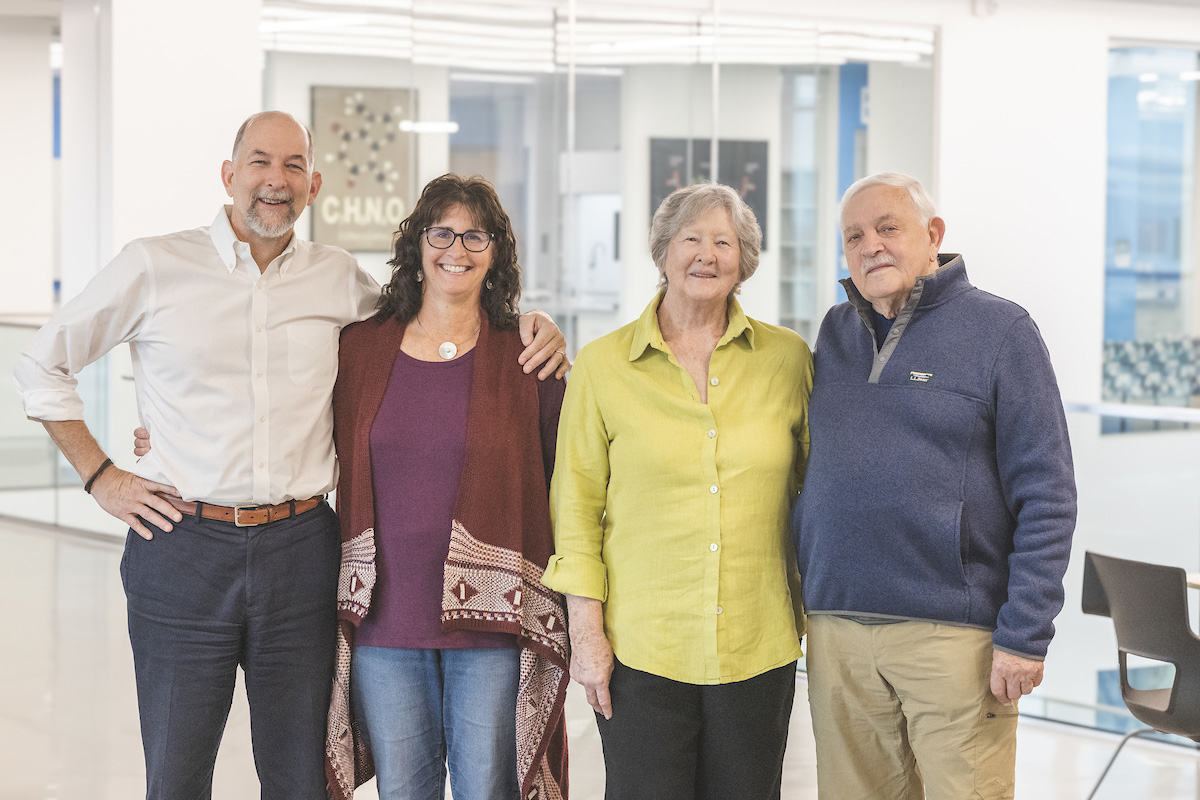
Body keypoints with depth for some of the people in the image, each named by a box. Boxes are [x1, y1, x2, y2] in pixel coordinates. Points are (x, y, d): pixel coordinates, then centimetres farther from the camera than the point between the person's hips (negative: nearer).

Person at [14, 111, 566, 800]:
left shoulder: (339, 279, 7)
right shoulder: (156, 267, 0)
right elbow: (42, 365, 10)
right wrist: (101, 477, 3)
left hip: (300, 554, 2)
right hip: (183, 549, -2)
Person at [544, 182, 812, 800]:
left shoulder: (787, 358, 5)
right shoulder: (602, 366, 1)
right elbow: (576, 510, 2)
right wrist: (586, 634, -3)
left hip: (757, 649, 2)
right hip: (640, 650, -1)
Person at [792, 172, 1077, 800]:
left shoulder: (999, 330, -2)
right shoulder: (835, 334, 13)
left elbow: (1046, 496, -6)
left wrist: (1025, 635, -12)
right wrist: (794, 594, 12)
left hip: (956, 632, -4)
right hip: (837, 629, 5)